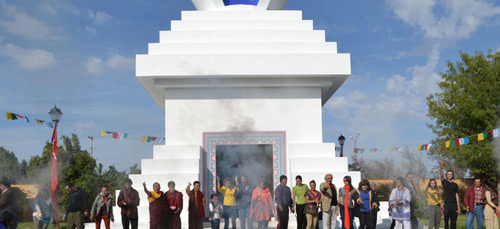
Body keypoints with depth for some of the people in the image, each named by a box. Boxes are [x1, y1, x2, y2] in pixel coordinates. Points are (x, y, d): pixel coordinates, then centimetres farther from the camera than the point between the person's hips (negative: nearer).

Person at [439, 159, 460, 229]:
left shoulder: (455, 185, 12)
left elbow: (457, 196, 8)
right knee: (446, 221, -1)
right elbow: (441, 174, -11)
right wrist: (441, 165, -27)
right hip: (446, 204, -2)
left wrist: (458, 207, 2)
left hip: (454, 205, 2)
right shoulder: (444, 182, 6)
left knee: (453, 221, 4)